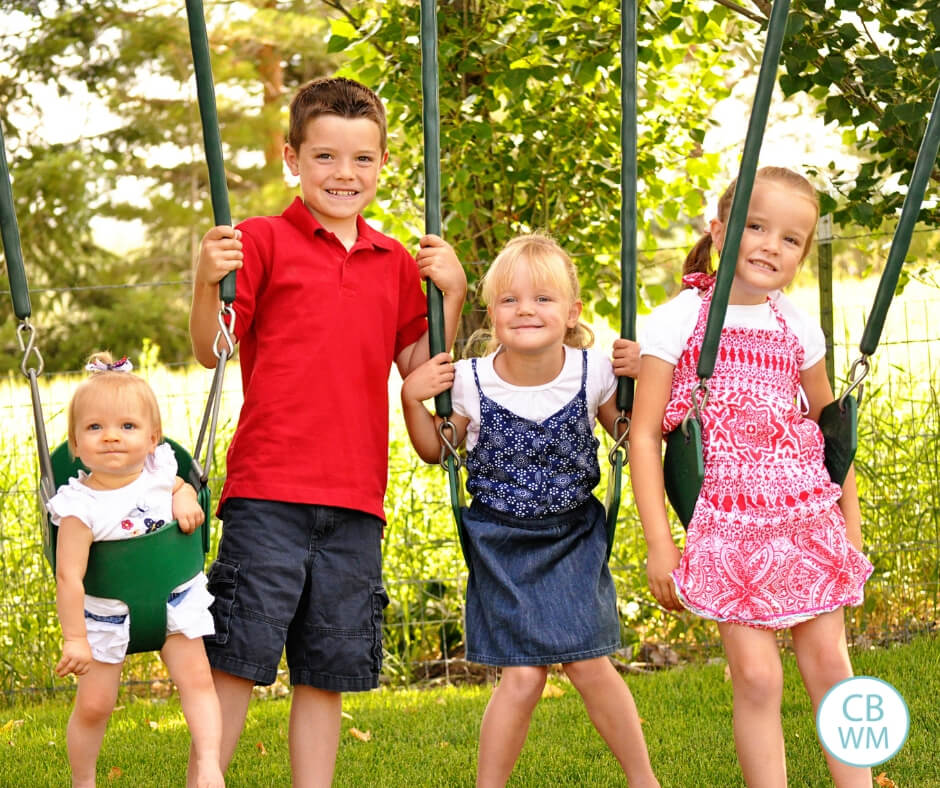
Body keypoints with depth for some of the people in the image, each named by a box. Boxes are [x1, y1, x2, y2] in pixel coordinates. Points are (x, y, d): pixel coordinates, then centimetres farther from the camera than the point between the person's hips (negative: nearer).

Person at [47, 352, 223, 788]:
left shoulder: (157, 471, -11)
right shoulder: (80, 507, -25)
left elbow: (180, 487, 15)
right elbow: (69, 576, -24)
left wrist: (184, 498, -9)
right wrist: (74, 639, -22)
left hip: (174, 598, 3)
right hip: (108, 612, -3)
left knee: (196, 678, -7)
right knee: (93, 704, 3)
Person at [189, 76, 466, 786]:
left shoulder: (396, 262, 14)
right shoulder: (263, 240, 0)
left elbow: (419, 368, 15)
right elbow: (211, 350, -4)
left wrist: (452, 294, 3)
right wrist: (207, 283, -22)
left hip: (356, 500, 4)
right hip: (269, 493, -4)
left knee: (327, 672, 9)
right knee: (239, 658, -5)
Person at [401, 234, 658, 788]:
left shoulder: (593, 373, -11)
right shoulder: (470, 382, -13)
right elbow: (435, 451, 3)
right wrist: (412, 398, -13)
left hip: (574, 537, 1)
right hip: (501, 544, -1)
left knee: (589, 664, -3)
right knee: (523, 676, -6)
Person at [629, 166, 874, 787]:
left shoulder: (798, 327, 7)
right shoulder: (678, 320, -4)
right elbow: (644, 436, -5)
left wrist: (851, 523, 15)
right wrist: (660, 544, -8)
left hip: (810, 520, 4)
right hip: (730, 525, -4)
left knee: (830, 667, 6)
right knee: (757, 678, -6)